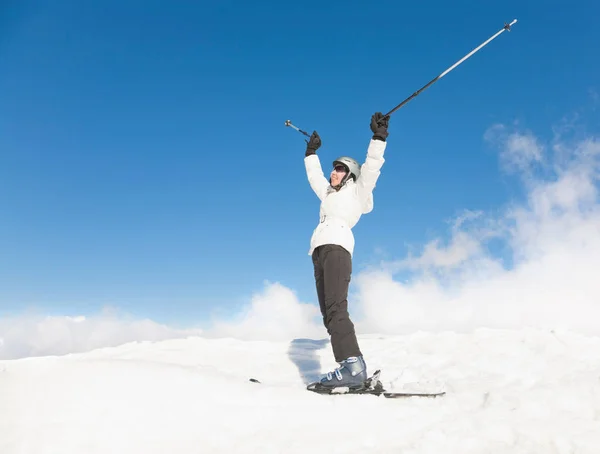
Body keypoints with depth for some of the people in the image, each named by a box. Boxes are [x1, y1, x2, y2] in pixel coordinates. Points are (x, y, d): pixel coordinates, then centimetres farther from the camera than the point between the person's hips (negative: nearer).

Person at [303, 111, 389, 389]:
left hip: (336, 246, -8)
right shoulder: (329, 193, 34)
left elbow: (372, 165, 4)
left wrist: (378, 136, -3)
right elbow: (314, 176, 49)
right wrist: (311, 152, 55)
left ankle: (352, 365, -36)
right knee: (329, 313, -6)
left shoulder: (357, 191, 15)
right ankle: (354, 367, -13)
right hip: (319, 251, 8)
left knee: (335, 308, -26)